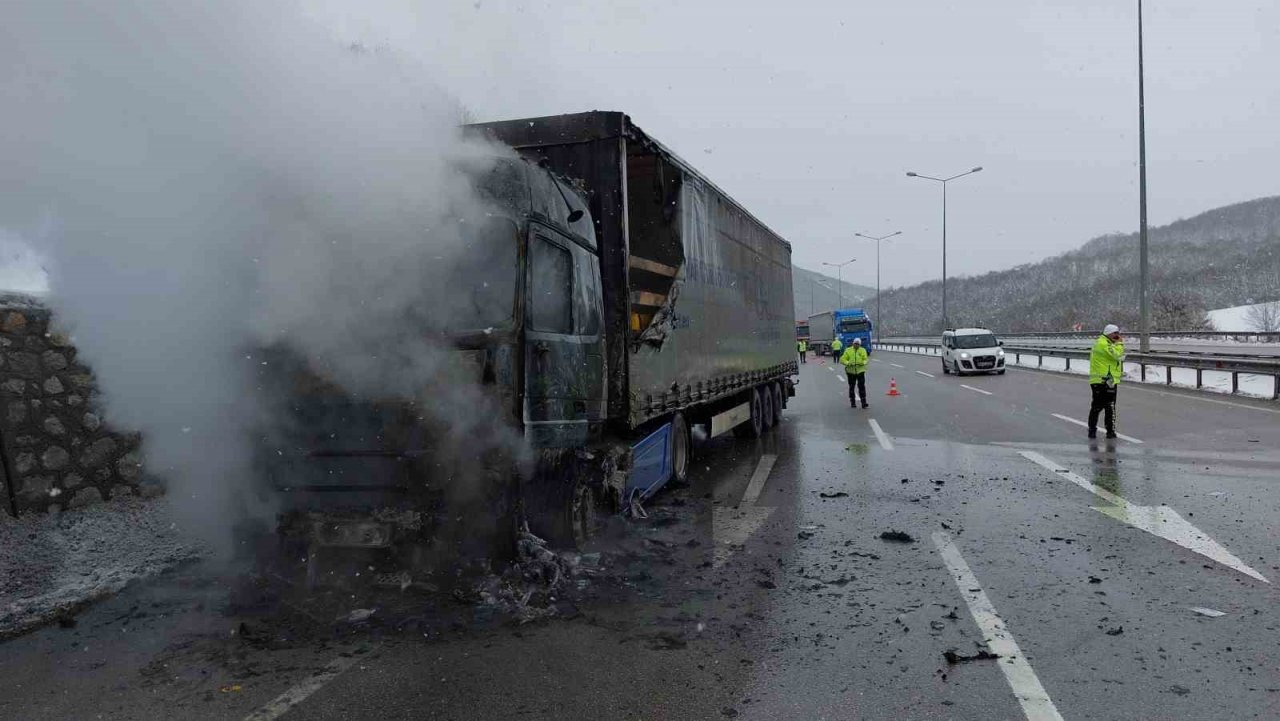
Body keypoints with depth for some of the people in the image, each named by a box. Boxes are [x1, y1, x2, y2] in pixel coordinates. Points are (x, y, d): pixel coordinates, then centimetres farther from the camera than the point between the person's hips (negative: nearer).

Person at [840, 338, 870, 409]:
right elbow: (842, 359, -2)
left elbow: (866, 359, 1)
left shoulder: (863, 350, 6)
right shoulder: (848, 350, 2)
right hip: (851, 371, 0)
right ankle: (852, 403, 18)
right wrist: (848, 363, -20)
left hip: (860, 371, 0)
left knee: (862, 387, -4)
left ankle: (864, 403, 0)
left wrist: (863, 363, -22)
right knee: (852, 387, 7)